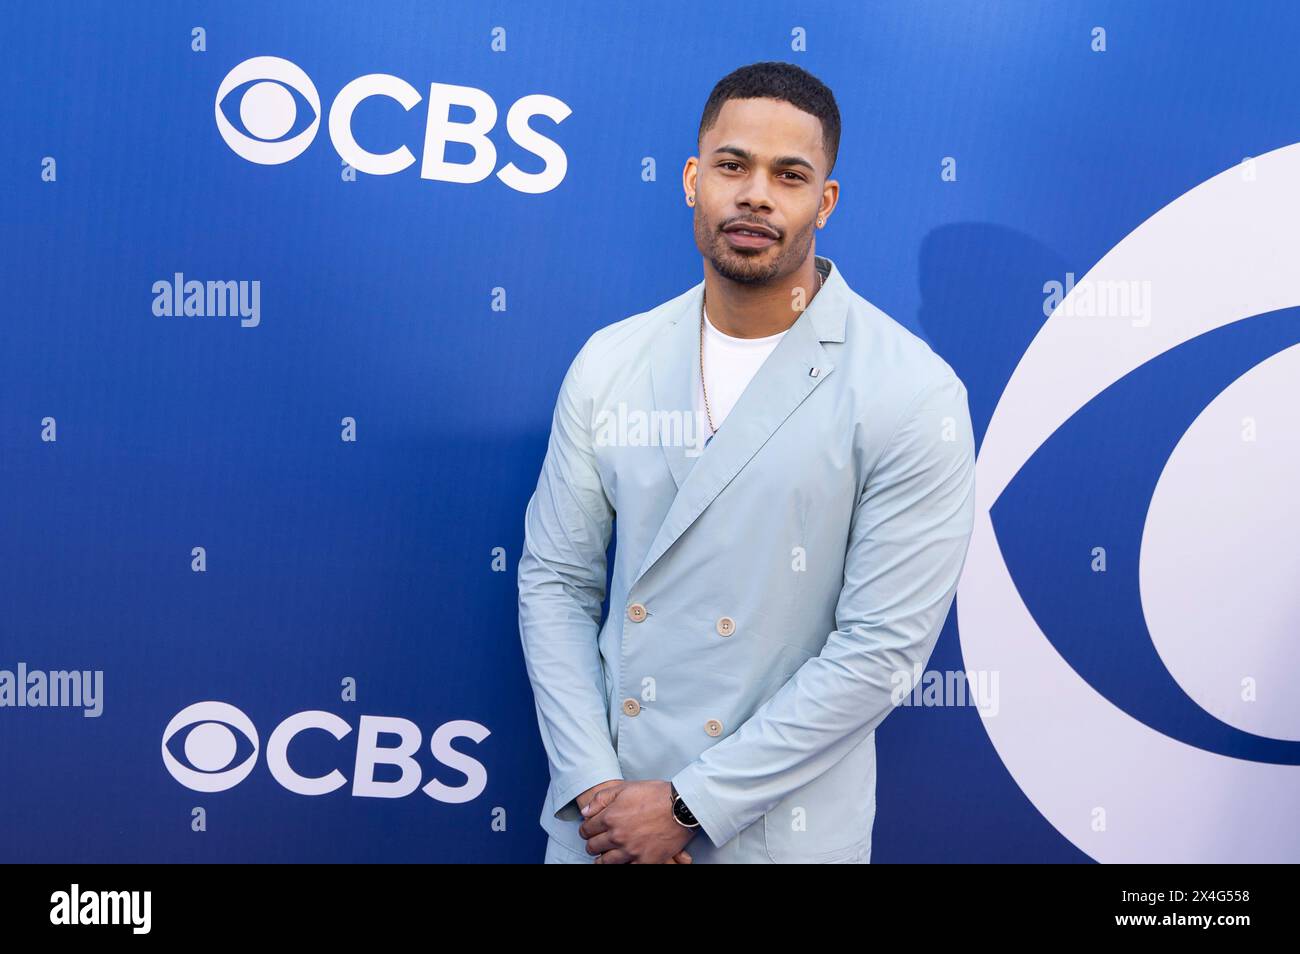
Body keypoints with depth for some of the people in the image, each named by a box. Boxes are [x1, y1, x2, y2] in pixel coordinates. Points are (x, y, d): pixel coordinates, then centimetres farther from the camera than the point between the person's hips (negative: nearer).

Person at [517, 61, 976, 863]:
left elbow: (882, 651, -15)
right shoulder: (609, 363, 0)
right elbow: (555, 580, 3)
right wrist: (591, 784, -8)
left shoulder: (913, 395, -13)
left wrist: (690, 805, -15)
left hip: (775, 827, -3)